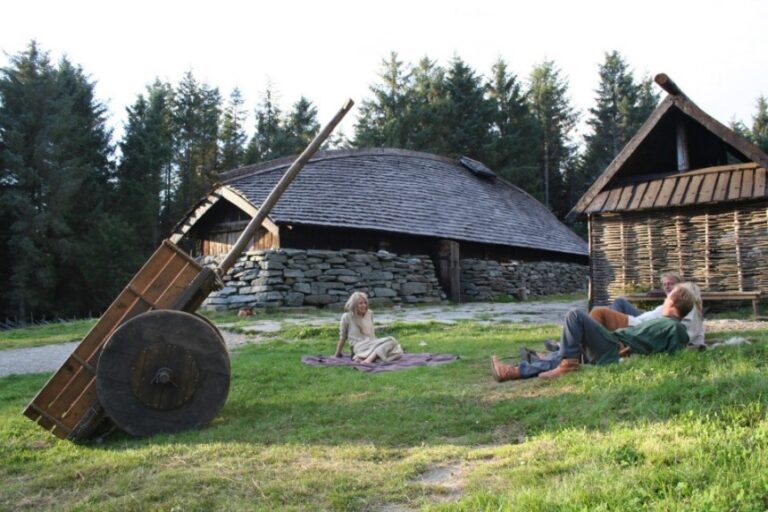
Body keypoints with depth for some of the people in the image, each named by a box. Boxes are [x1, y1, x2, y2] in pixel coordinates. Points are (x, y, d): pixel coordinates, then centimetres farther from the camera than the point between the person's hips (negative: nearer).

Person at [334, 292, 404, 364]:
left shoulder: (370, 314, 13)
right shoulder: (347, 317, -1)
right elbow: (342, 336, 6)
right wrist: (337, 354, 11)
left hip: (372, 344, 6)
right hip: (359, 346, -6)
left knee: (392, 340, -27)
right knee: (390, 341, -28)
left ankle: (370, 357, -45)